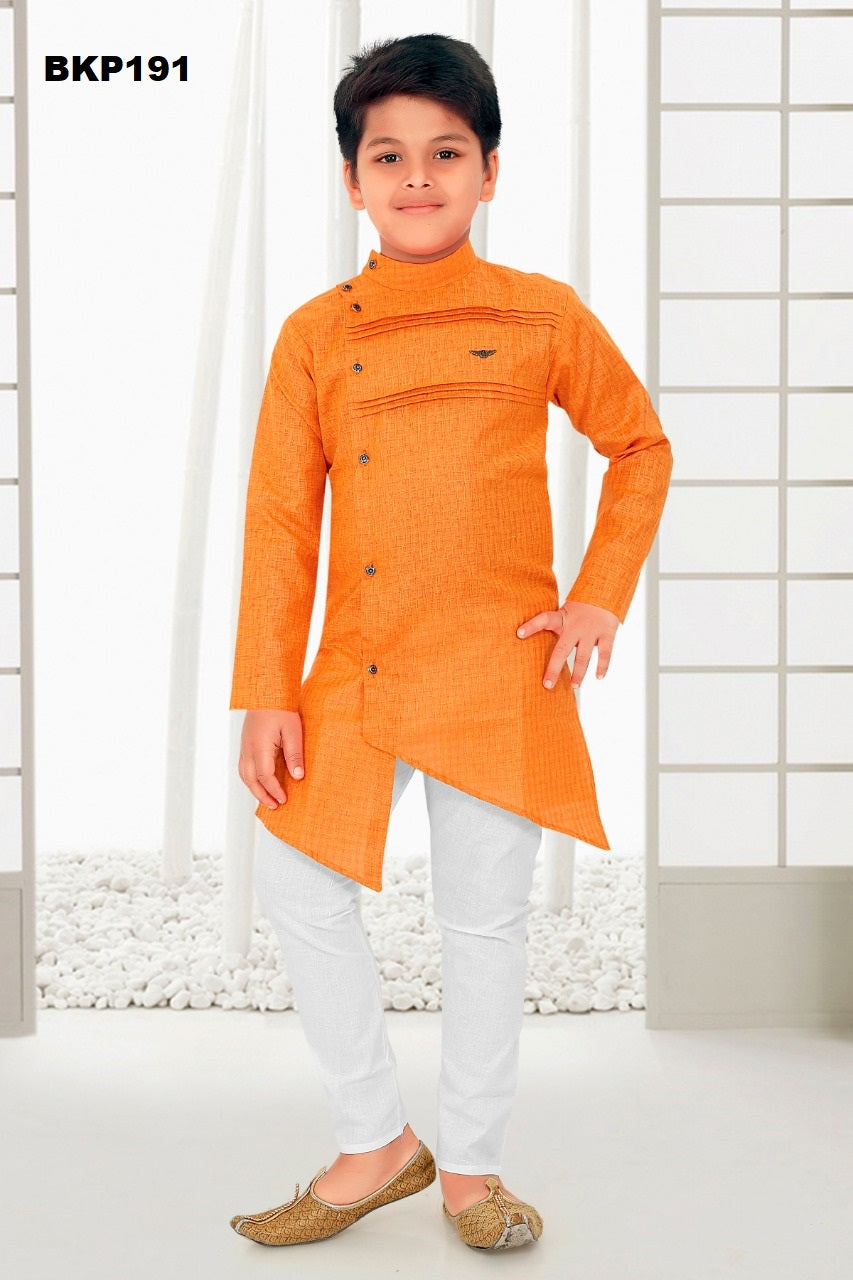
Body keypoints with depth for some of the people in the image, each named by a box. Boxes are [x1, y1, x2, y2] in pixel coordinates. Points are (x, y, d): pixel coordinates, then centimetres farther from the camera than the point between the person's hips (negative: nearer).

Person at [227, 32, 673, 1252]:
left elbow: (641, 445, 12)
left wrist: (603, 595, 0)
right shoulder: (315, 335, 3)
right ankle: (376, 1143, 20)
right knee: (296, 881, 1)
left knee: (485, 919, 6)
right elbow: (280, 521, 2)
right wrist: (267, 694, -2)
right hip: (354, 673, 2)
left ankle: (473, 1165, 26)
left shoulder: (542, 314, 1)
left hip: (502, 672, -2)